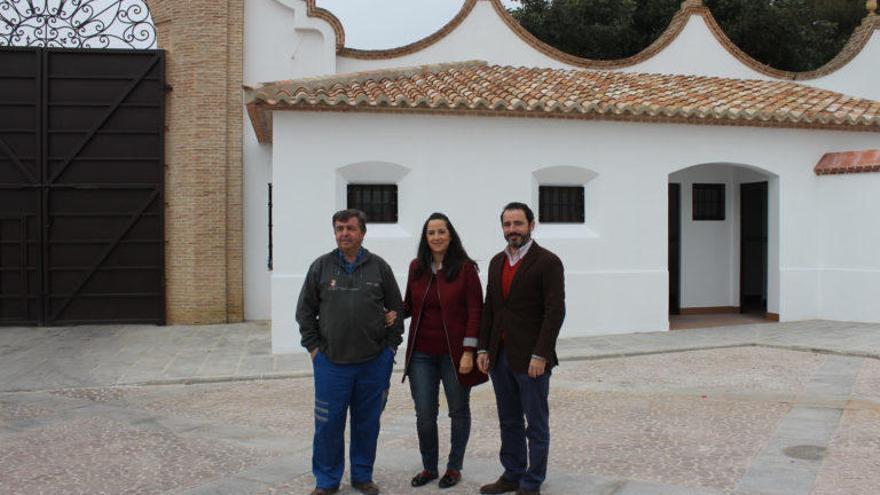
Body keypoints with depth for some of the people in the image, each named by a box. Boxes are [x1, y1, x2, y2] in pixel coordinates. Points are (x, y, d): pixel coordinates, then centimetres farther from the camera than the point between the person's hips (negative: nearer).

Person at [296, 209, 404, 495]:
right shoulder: (321, 267, 3)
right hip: (331, 363, 0)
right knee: (328, 424, 4)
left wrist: (391, 345, 4)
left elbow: (397, 309, 9)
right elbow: (305, 311, 8)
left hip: (374, 363, 1)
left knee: (367, 423, 11)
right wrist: (313, 346, 2)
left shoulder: (379, 267, 3)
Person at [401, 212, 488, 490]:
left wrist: (469, 351, -14)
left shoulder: (465, 268, -8)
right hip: (422, 354, 4)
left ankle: (454, 467, 26)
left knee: (458, 411, 11)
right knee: (424, 414, 7)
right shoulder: (416, 267, 5)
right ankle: (429, 467, 25)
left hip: (454, 353, -3)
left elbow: (475, 311, -9)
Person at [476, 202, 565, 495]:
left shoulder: (547, 262, -8)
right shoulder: (497, 262, 12)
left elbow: (555, 311, -13)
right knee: (509, 422, 15)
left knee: (536, 424, 5)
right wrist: (483, 348, 7)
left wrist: (540, 355, -17)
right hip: (499, 356, 6)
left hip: (530, 358, -6)